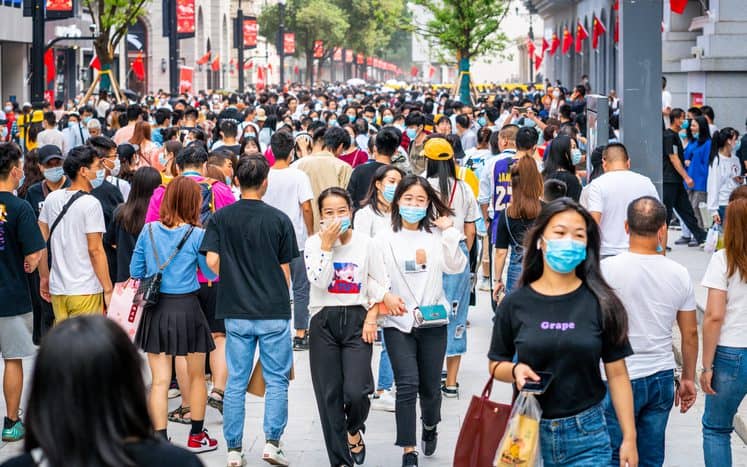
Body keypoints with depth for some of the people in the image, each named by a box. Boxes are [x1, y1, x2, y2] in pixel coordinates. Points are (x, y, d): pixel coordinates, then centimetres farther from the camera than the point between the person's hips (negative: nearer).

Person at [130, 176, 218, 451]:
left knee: (160, 381, 4)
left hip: (155, 310, 2)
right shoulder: (196, 235, -9)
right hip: (186, 307, -2)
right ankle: (196, 436, 26)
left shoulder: (148, 231, 0)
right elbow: (211, 273, 0)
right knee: (196, 376, 16)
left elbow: (135, 271, 7)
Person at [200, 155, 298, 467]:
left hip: (236, 312, 2)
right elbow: (285, 269, 0)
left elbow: (212, 260, -6)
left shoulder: (220, 218, -1)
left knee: (236, 382, 7)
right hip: (274, 312, -2)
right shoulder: (279, 219, -4)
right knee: (276, 381, 8)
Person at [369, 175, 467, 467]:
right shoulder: (384, 240, 2)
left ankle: (430, 425, 43)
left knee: (430, 386, 10)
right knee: (407, 385, -13)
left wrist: (448, 231, -11)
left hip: (433, 321, 2)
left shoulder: (436, 236, 5)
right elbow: (376, 280, 1)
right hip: (398, 323, -2)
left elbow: (456, 267, -6)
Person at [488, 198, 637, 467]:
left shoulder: (600, 304, -2)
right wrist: (515, 370, -14)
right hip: (529, 432, 1)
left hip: (586, 437, -1)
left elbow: (617, 374, 0)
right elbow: (496, 366, 8)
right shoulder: (516, 304, 0)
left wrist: (629, 438, -2)